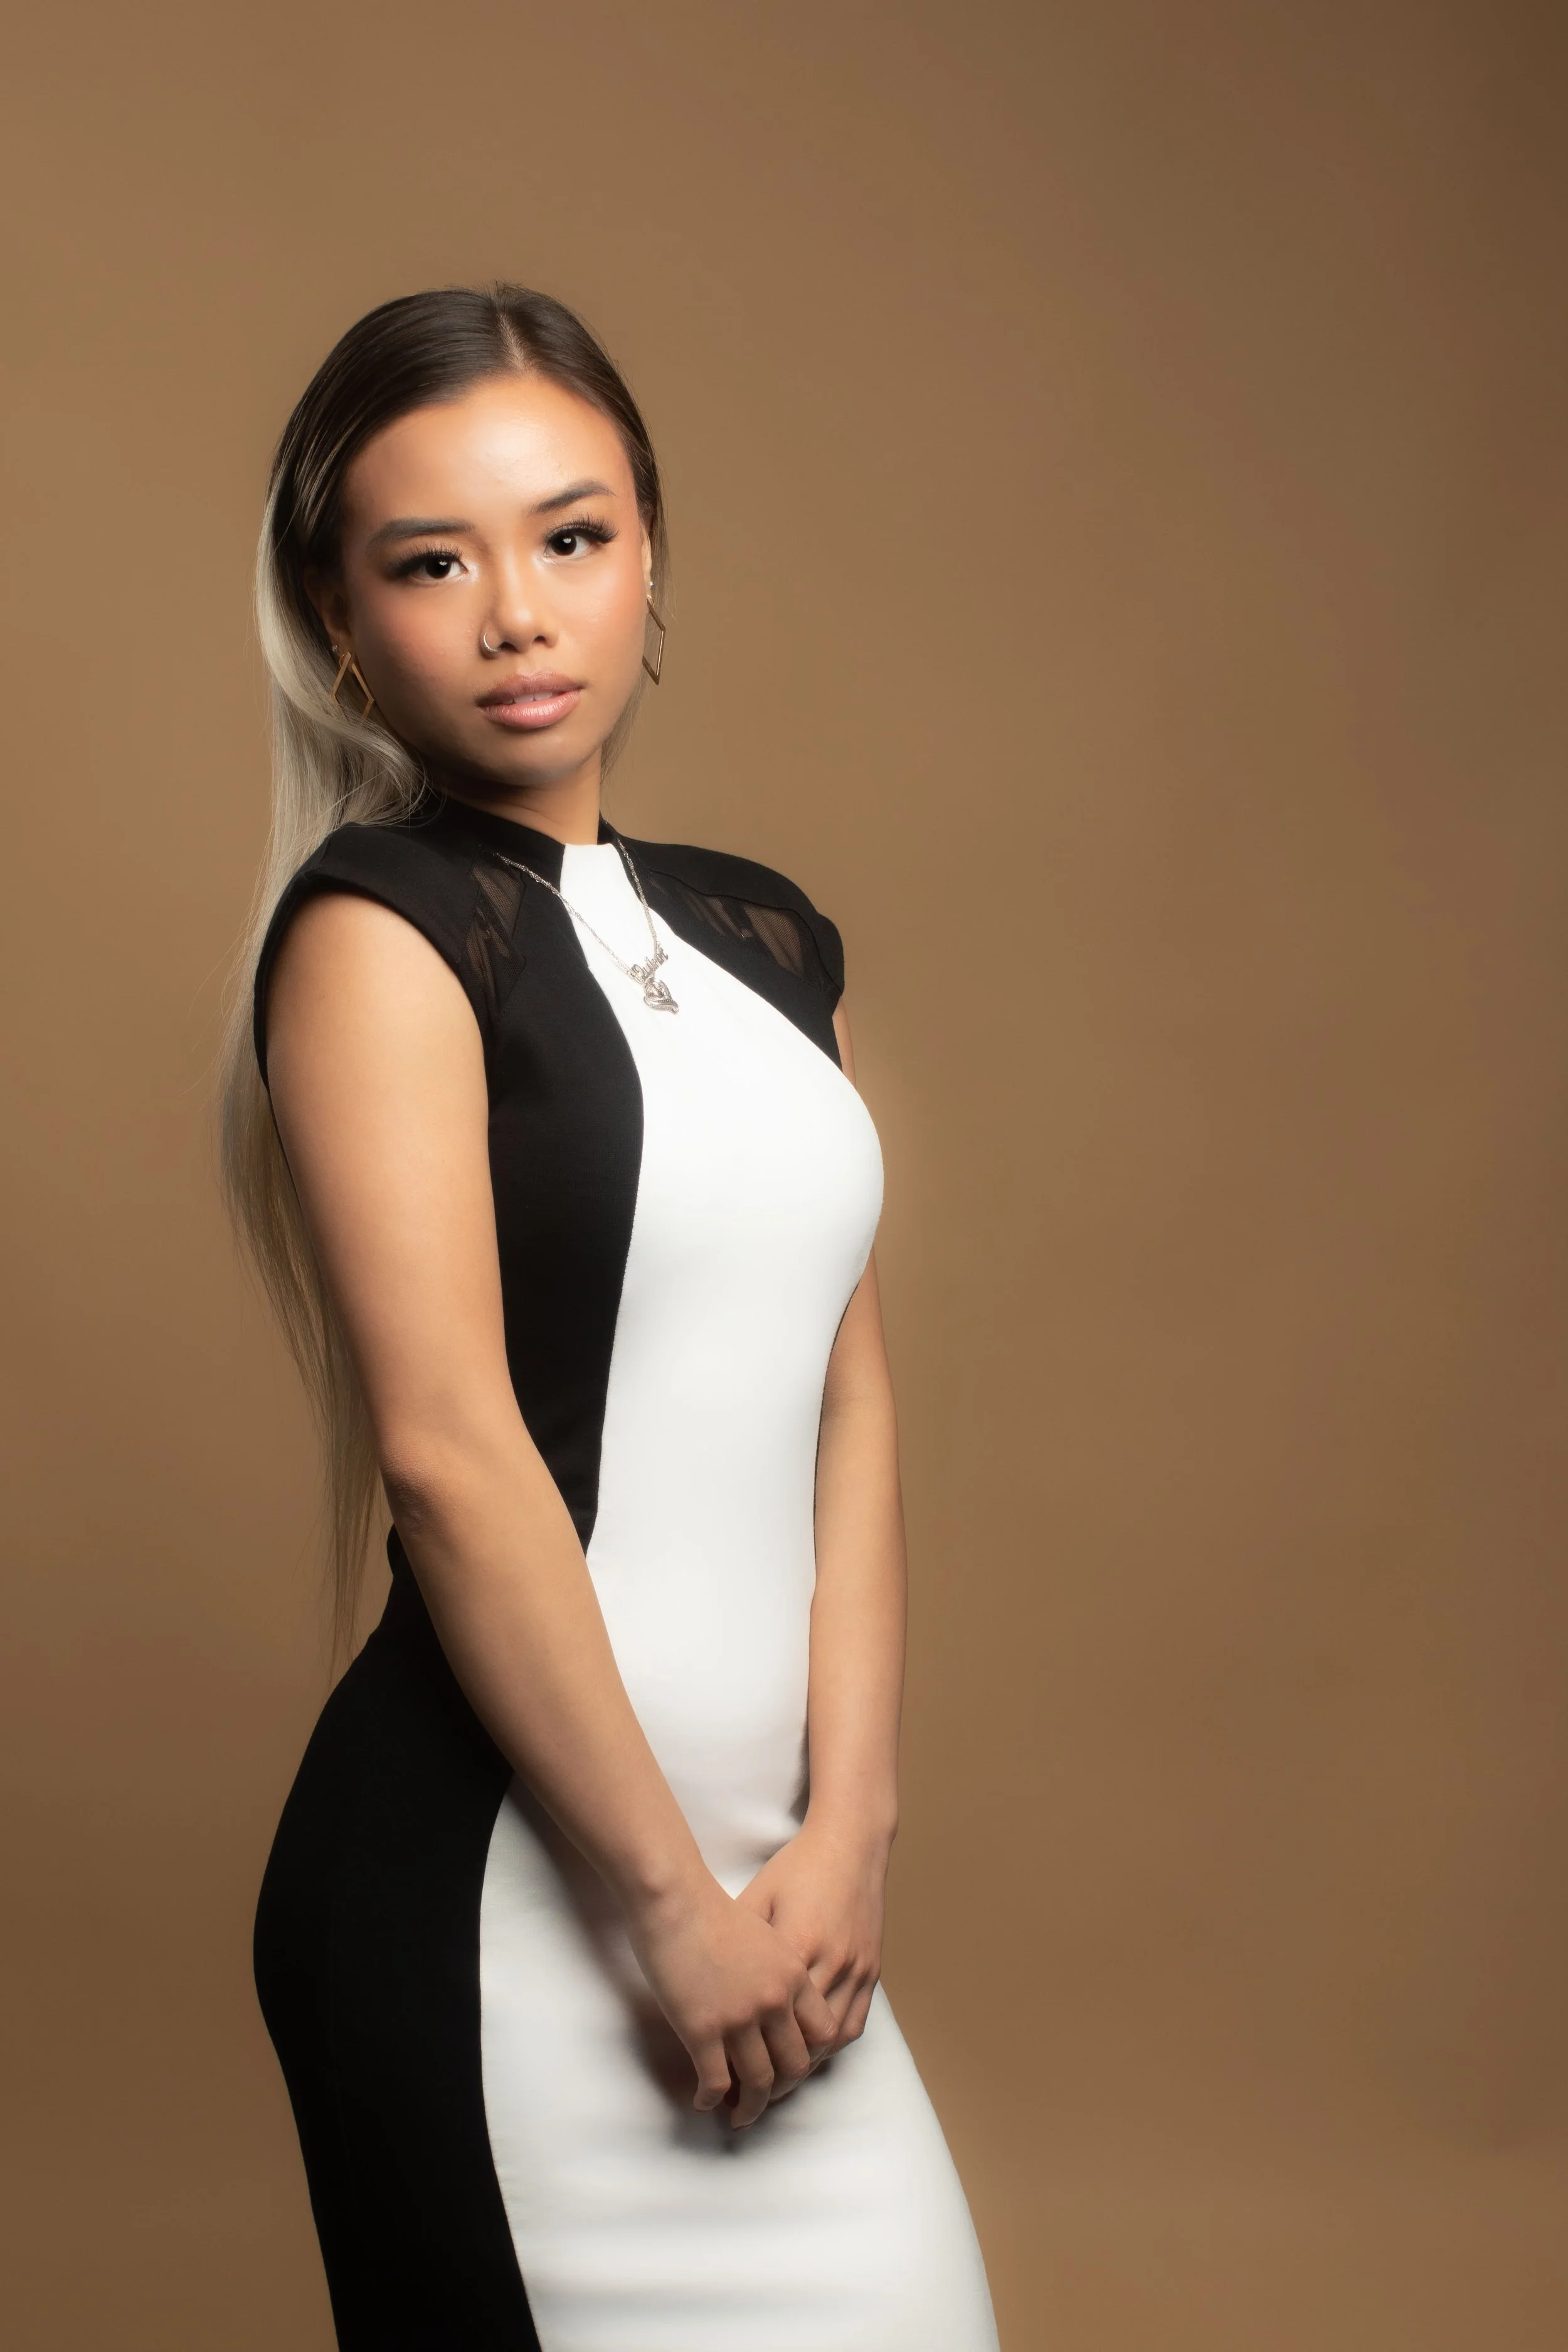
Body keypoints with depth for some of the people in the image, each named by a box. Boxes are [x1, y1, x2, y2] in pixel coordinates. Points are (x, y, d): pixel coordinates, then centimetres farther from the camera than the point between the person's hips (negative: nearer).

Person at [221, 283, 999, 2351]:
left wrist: (844, 1832, -3)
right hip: (494, 1879, -6)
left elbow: (848, 1398, 7)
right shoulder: (379, 926, -8)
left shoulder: (765, 938, 12)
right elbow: (448, 1445, -16)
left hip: (748, 1849, 6)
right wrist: (675, 1903, -14)